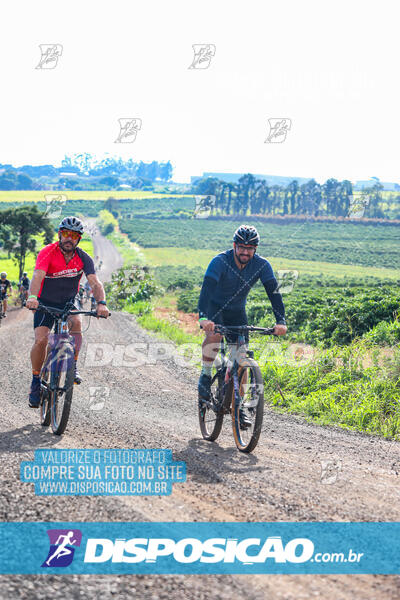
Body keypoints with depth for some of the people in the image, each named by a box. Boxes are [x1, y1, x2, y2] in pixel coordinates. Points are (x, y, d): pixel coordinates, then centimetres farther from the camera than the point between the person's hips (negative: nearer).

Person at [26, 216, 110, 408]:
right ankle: (36, 381, 0)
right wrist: (31, 297, -57)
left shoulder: (83, 258, -13)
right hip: (45, 303, -2)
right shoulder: (47, 253, -21)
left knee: (76, 322, -30)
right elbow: (37, 276, -37)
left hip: (68, 302, 2)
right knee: (41, 340, -18)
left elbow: (95, 283, -24)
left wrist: (101, 303, -44)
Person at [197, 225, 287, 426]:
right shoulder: (220, 261, -27)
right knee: (214, 335, -36)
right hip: (215, 306, -3)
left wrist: (281, 322, -37)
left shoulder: (261, 265, -18)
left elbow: (273, 292, -23)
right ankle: (205, 375, -15)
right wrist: (203, 318, -53)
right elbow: (207, 288, -38)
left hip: (237, 311, 3)